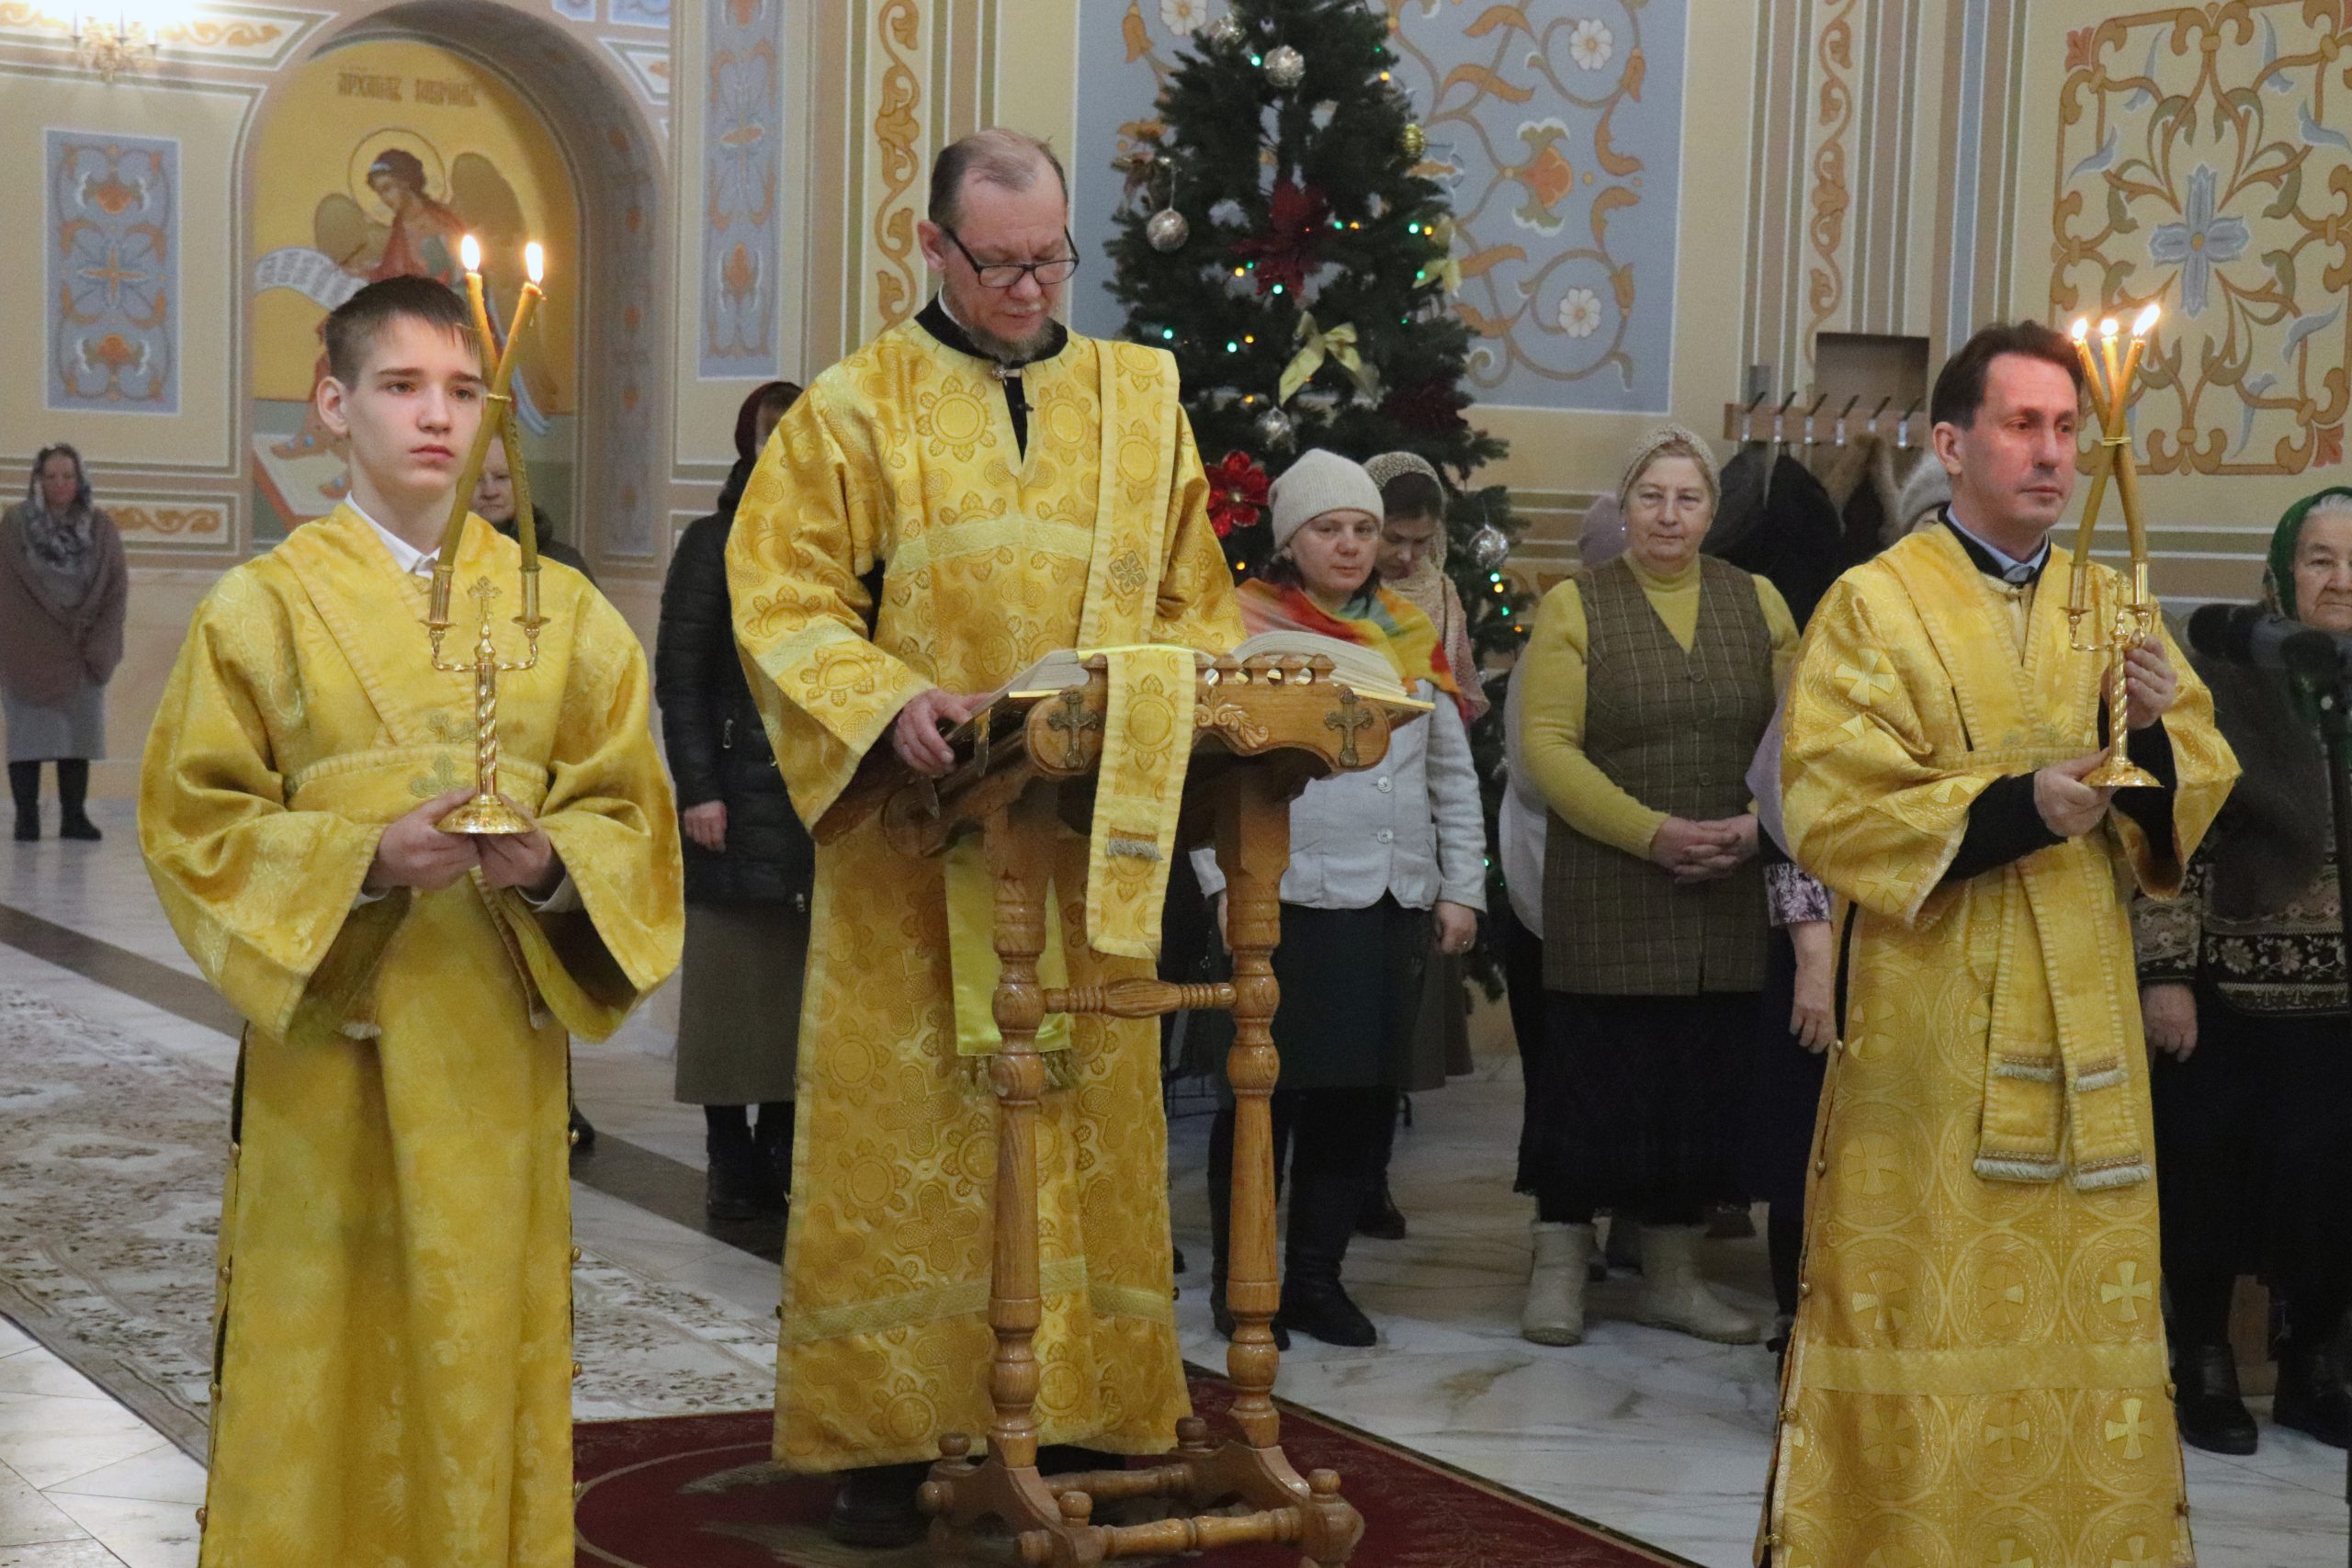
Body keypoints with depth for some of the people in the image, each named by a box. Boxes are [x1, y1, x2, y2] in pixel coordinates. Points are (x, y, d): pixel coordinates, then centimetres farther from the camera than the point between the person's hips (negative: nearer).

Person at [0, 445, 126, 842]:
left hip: (81, 655, 2)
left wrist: (97, 647, -6)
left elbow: (117, 589, 2)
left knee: (78, 732, 3)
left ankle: (74, 816, 8)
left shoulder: (100, 528, 3)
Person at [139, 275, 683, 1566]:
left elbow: (629, 811, 7)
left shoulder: (561, 610, 8)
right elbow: (194, 823, -2)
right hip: (328, 1035, -2)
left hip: (498, 1039, 2)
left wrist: (548, 861, -15)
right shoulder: (263, 607, 1)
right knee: (330, 1347, 0)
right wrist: (365, 858, -17)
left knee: (485, 1335, 4)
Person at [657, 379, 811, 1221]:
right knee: (732, 977, -3)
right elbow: (679, 674, -1)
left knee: (808, 986, 3)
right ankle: (731, 1160, 2)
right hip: (741, 795, -3)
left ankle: (784, 1149, 10)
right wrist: (698, 789, -10)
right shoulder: (713, 544, 4)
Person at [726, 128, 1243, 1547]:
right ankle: (884, 1431, 9)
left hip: (1094, 843, 3)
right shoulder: (858, 408, 0)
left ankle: (1089, 1406, 17)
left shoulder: (1141, 401, 11)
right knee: (903, 1132, 1)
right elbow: (782, 596, -5)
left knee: (1092, 1126, 7)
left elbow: (1193, 596, 15)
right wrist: (888, 703, -21)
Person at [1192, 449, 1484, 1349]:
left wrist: (1462, 889, 13)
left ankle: (1318, 1278, 20)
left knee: (1363, 1098, 8)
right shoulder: (1246, 628, 0)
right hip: (1290, 899, -5)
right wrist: (1225, 883, -14)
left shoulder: (1411, 636, 16)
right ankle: (1238, 1282, 10)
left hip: (1394, 903, 5)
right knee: (1270, 1090, -2)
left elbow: (1453, 775, 19)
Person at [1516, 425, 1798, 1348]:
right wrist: (1652, 831, -17)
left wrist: (1758, 824, -11)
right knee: (1592, 1073, -1)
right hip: (1605, 891, -3)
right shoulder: (1574, 606, 1)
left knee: (1703, 1079, 7)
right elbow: (1548, 746, -8)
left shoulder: (1759, 604, 10)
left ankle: (1673, 1276, 19)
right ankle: (1559, 1272, 11)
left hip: (1728, 894, 3)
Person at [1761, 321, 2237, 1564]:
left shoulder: (2111, 608, 12)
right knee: (1927, 1301, -2)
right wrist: (2009, 808, -20)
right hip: (1931, 1020, -4)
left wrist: (2159, 734, -11)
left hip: (2080, 1020, 5)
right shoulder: (1875, 604, -3)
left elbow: (2193, 799, 11)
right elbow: (1827, 807, -11)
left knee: (2081, 1305, 7)